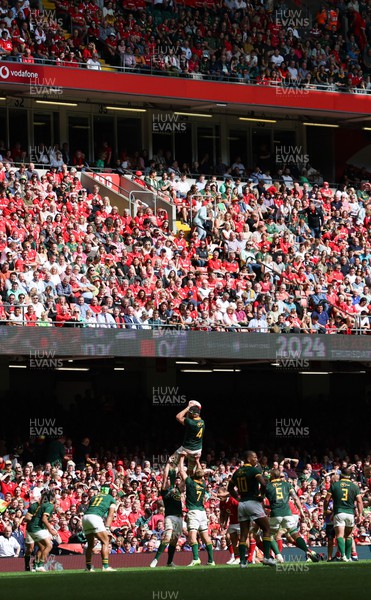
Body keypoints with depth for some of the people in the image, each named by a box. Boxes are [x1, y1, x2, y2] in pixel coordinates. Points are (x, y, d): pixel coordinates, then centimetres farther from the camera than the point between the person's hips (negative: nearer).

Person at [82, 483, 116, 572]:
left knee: (90, 544, 19)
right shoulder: (111, 499, 18)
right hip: (95, 517, -6)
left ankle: (88, 567, 22)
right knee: (105, 541, -3)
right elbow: (110, 515, 7)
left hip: (85, 517, 6)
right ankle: (105, 566, -15)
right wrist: (107, 528, -1)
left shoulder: (94, 497, 30)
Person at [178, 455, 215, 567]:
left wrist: (182, 459, 16)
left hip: (193, 512, -6)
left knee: (192, 535, -15)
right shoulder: (203, 484, 10)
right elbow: (201, 472, 30)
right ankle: (211, 560, 8)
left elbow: (181, 471, 4)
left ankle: (196, 558, -30)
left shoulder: (191, 482, -5)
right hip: (202, 511, 6)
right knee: (205, 537, 8)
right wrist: (197, 461, 38)